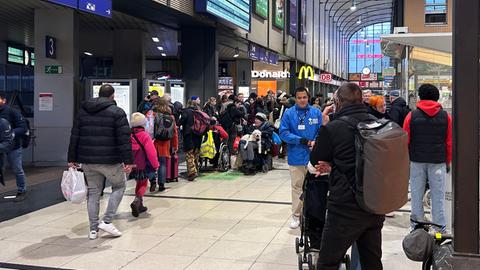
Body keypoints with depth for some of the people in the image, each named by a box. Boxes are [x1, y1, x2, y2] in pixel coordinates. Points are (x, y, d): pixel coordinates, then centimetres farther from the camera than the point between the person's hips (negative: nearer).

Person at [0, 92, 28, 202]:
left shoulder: (12, 112, -10)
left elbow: (23, 128, -12)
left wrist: (13, 133, -26)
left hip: (13, 147, -4)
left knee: (17, 170, 8)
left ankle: (21, 192, 22)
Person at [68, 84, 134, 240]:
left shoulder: (83, 111, 11)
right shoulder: (117, 112, -5)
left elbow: (74, 136, 10)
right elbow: (124, 139, -13)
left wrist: (72, 158, 14)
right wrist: (128, 161, -13)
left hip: (87, 161, 5)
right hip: (110, 160, -5)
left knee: (93, 192, 13)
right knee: (119, 186, 14)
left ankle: (93, 229, 14)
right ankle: (107, 221, 5)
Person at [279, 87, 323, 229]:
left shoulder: (316, 113, 1)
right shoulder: (289, 113, -3)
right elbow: (283, 132, -6)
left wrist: (315, 142, -17)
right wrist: (300, 140, -16)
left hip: (313, 156, 1)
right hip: (296, 156, -1)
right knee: (297, 186, 7)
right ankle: (296, 215, 18)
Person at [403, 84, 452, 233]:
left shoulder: (412, 116, -1)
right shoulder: (446, 116, 2)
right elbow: (450, 142, 5)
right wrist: (448, 162, 15)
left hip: (416, 161, 0)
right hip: (438, 162, 1)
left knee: (417, 195, 7)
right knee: (438, 196, 5)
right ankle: (440, 228, 8)